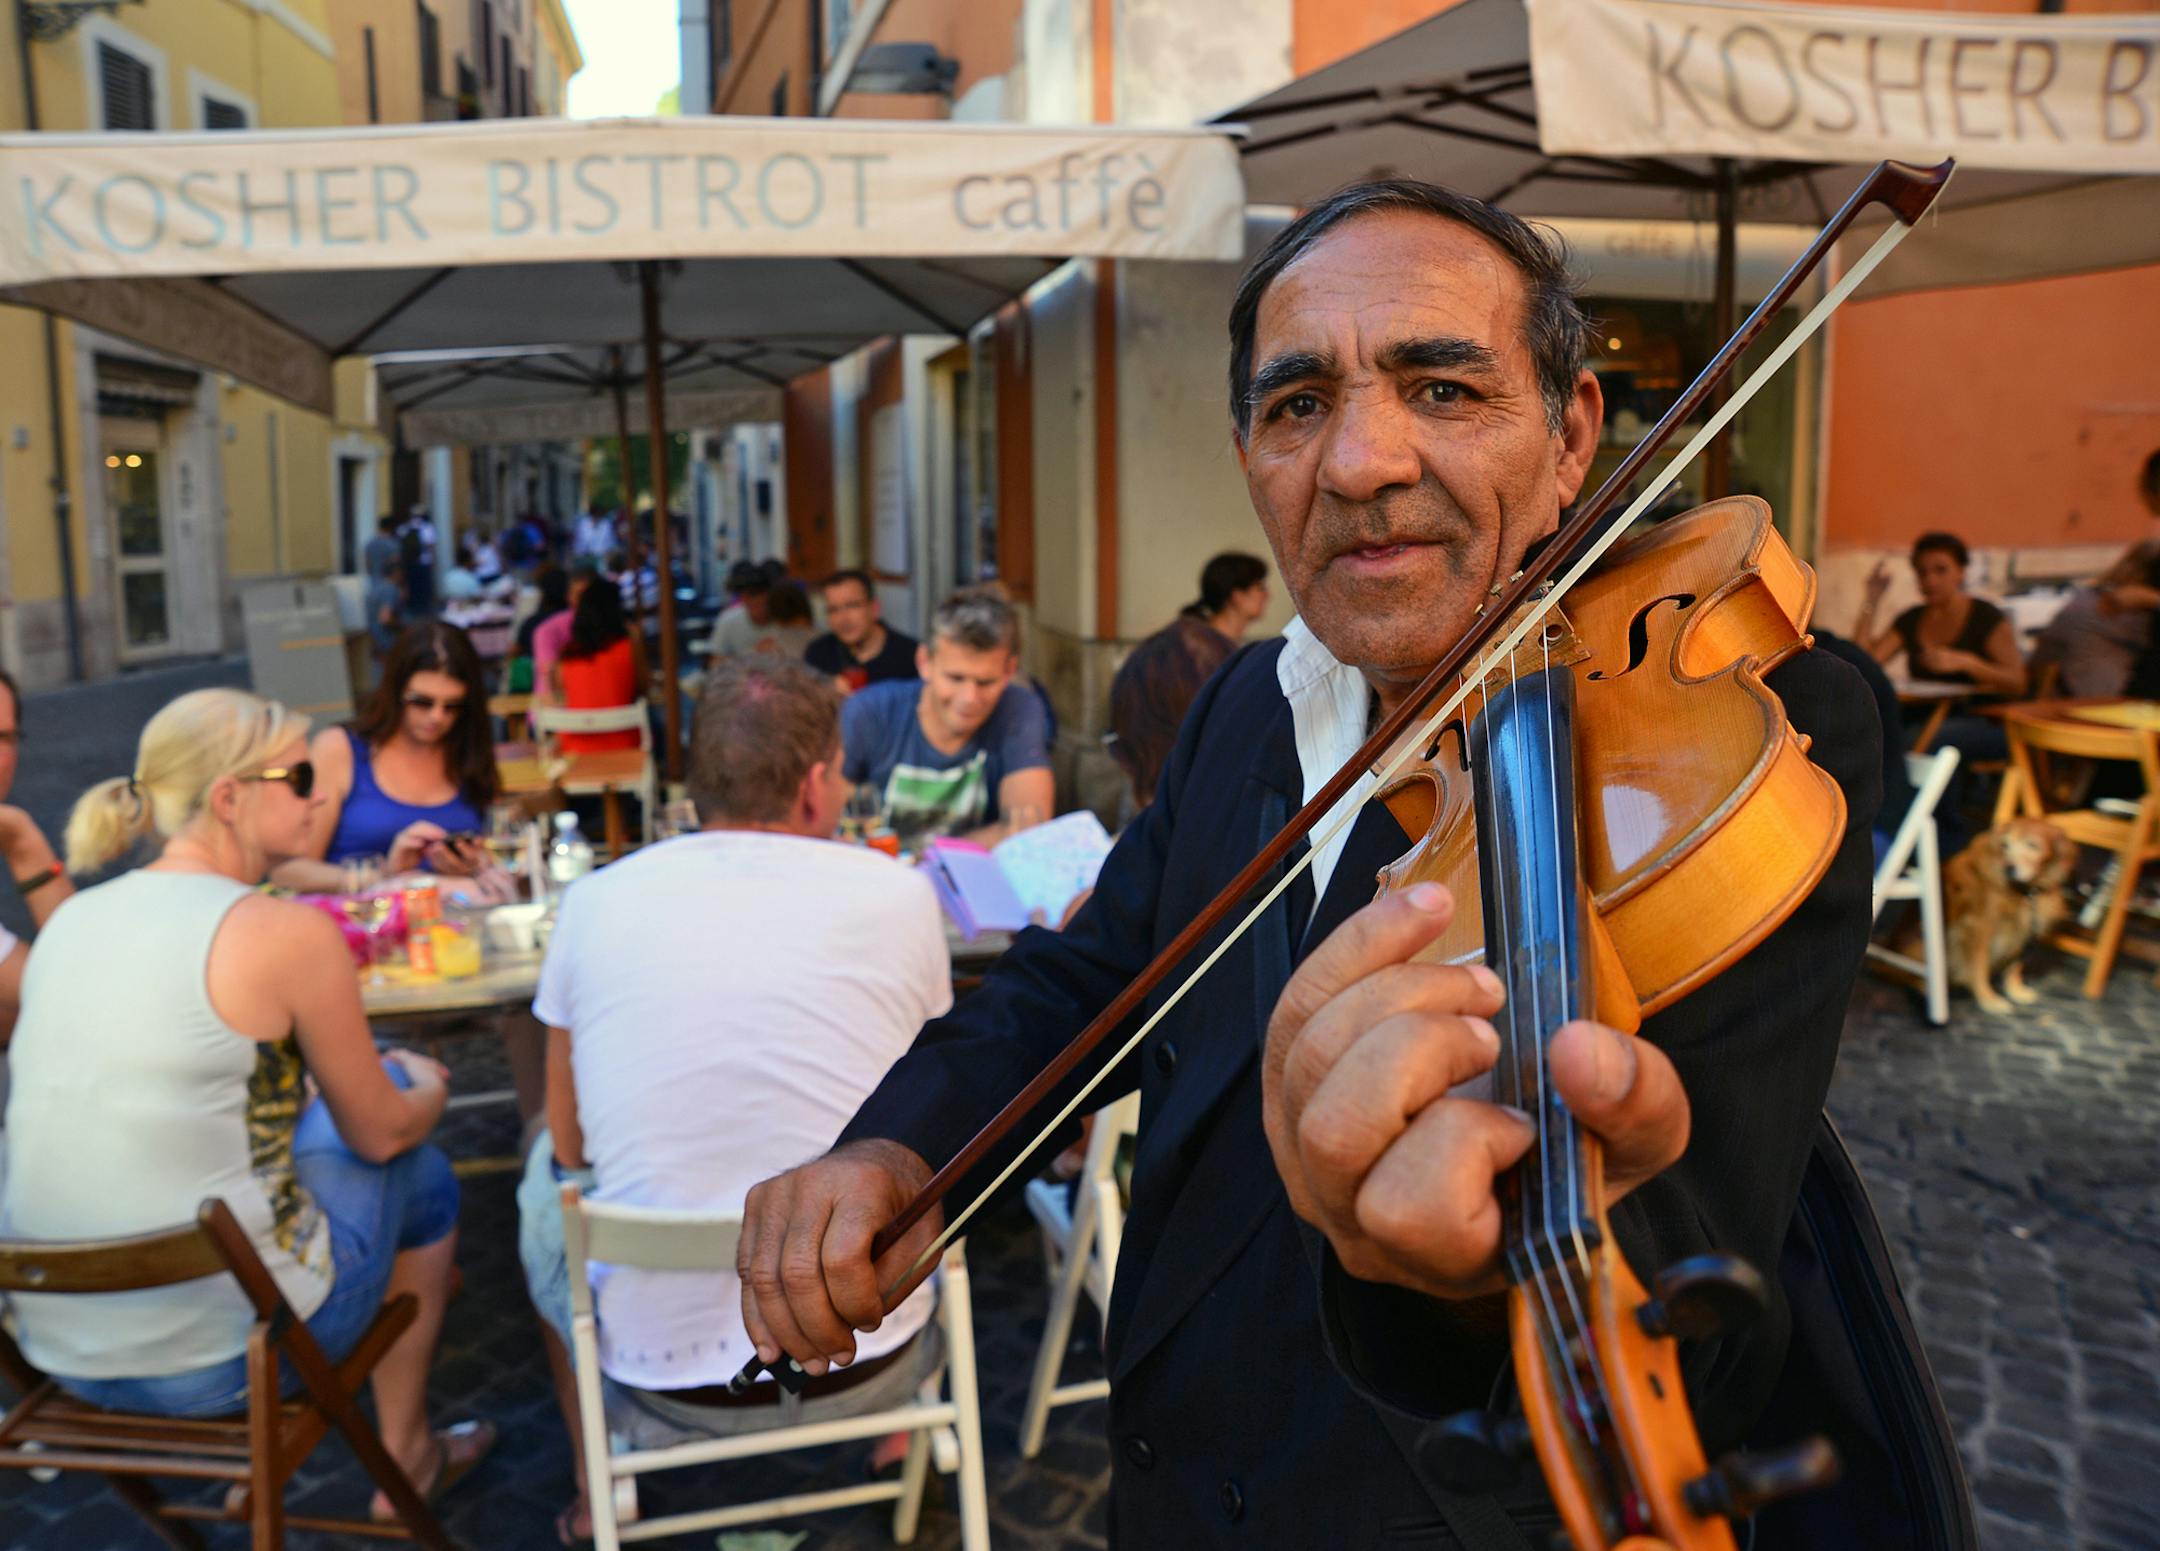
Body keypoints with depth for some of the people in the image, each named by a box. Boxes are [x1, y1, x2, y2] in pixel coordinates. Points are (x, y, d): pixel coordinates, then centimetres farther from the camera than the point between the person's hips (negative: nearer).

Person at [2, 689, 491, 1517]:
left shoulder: (72, 918, 3)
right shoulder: (290, 932, -16)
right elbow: (381, 1134, -5)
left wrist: (383, 1074, 26)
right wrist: (430, 1091, 19)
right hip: (214, 1353, -6)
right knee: (422, 1177, 19)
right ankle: (406, 1462, 36)